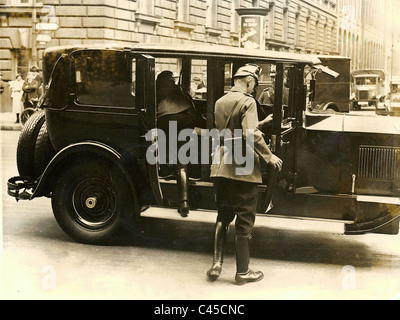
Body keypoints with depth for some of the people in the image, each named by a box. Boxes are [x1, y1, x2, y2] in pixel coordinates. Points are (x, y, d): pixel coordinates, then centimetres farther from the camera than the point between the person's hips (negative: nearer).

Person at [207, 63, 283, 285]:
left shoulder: (220, 102, 11)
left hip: (221, 168, 7)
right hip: (242, 169, -7)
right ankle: (242, 272, 12)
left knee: (223, 216, 18)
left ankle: (216, 263, 14)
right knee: (244, 221, 4)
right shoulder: (247, 102, -12)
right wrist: (269, 156, -12)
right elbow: (251, 134, -23)